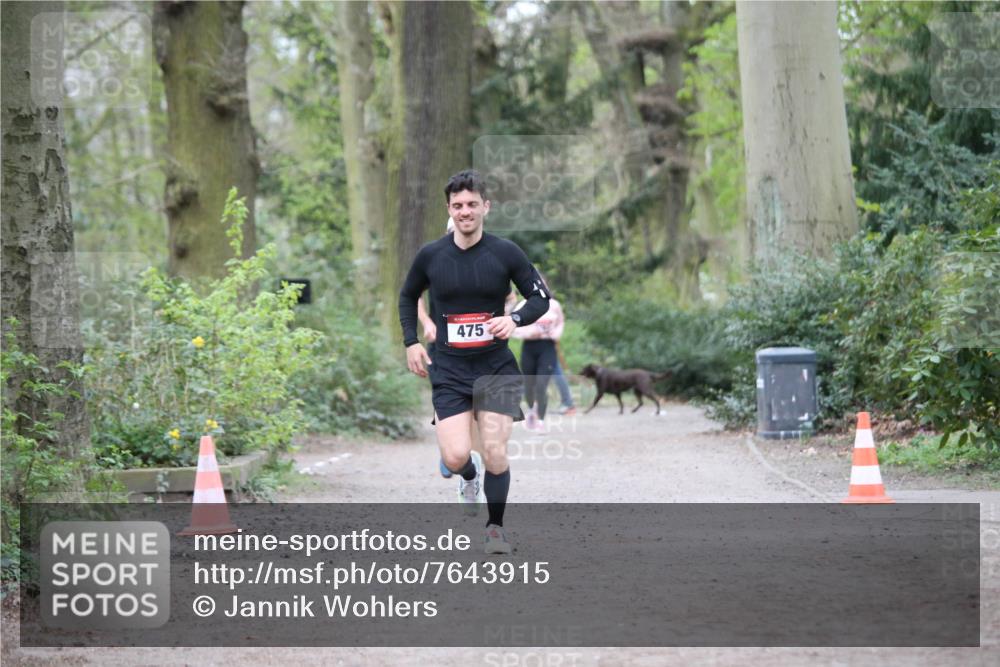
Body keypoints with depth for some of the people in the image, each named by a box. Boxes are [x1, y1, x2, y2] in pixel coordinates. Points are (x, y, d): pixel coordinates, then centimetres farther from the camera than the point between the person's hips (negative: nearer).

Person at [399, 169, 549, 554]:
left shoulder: (505, 253, -5)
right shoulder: (430, 256, 0)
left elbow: (541, 298, 2)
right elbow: (408, 295, 19)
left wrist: (516, 319, -17)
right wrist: (411, 341, 9)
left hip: (496, 367, -1)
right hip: (449, 370, 1)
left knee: (495, 450, -8)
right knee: (455, 457, -12)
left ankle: (495, 527, 14)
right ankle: (469, 478, 27)